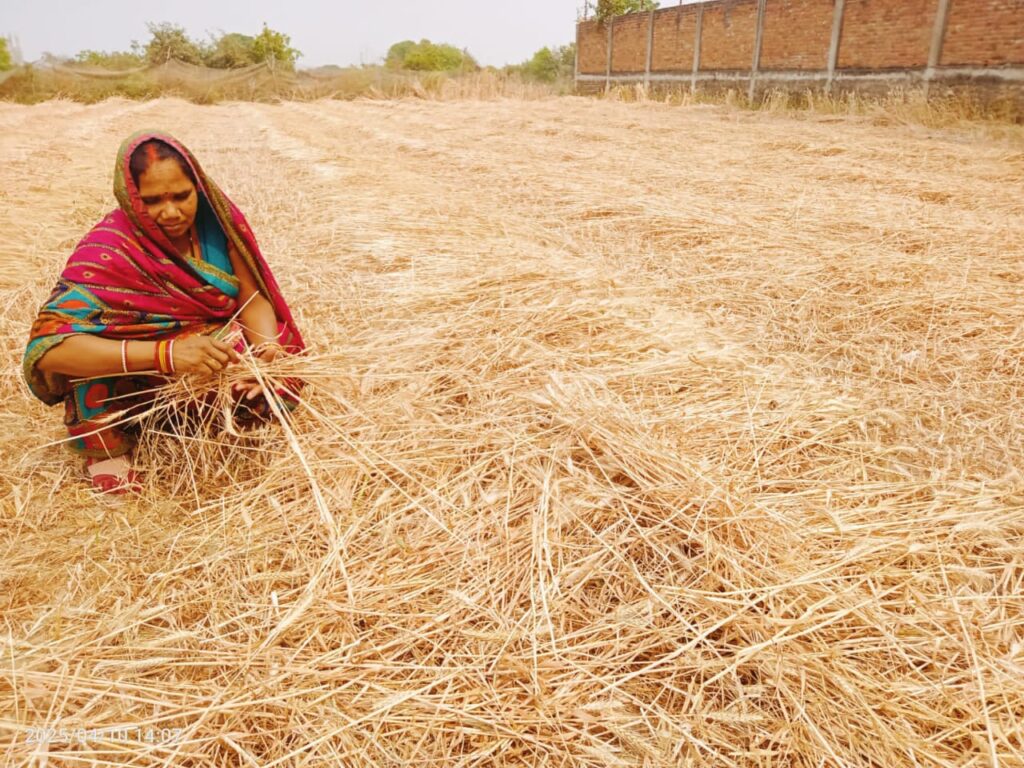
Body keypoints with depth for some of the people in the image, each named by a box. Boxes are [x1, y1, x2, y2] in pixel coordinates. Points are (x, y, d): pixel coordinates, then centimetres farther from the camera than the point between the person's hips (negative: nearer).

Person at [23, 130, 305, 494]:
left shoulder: (216, 217, -13)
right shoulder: (109, 248, -25)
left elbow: (252, 299, -10)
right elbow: (47, 344, -35)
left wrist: (267, 347, -34)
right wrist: (167, 353, -50)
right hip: (142, 377, -3)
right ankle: (105, 444, -10)